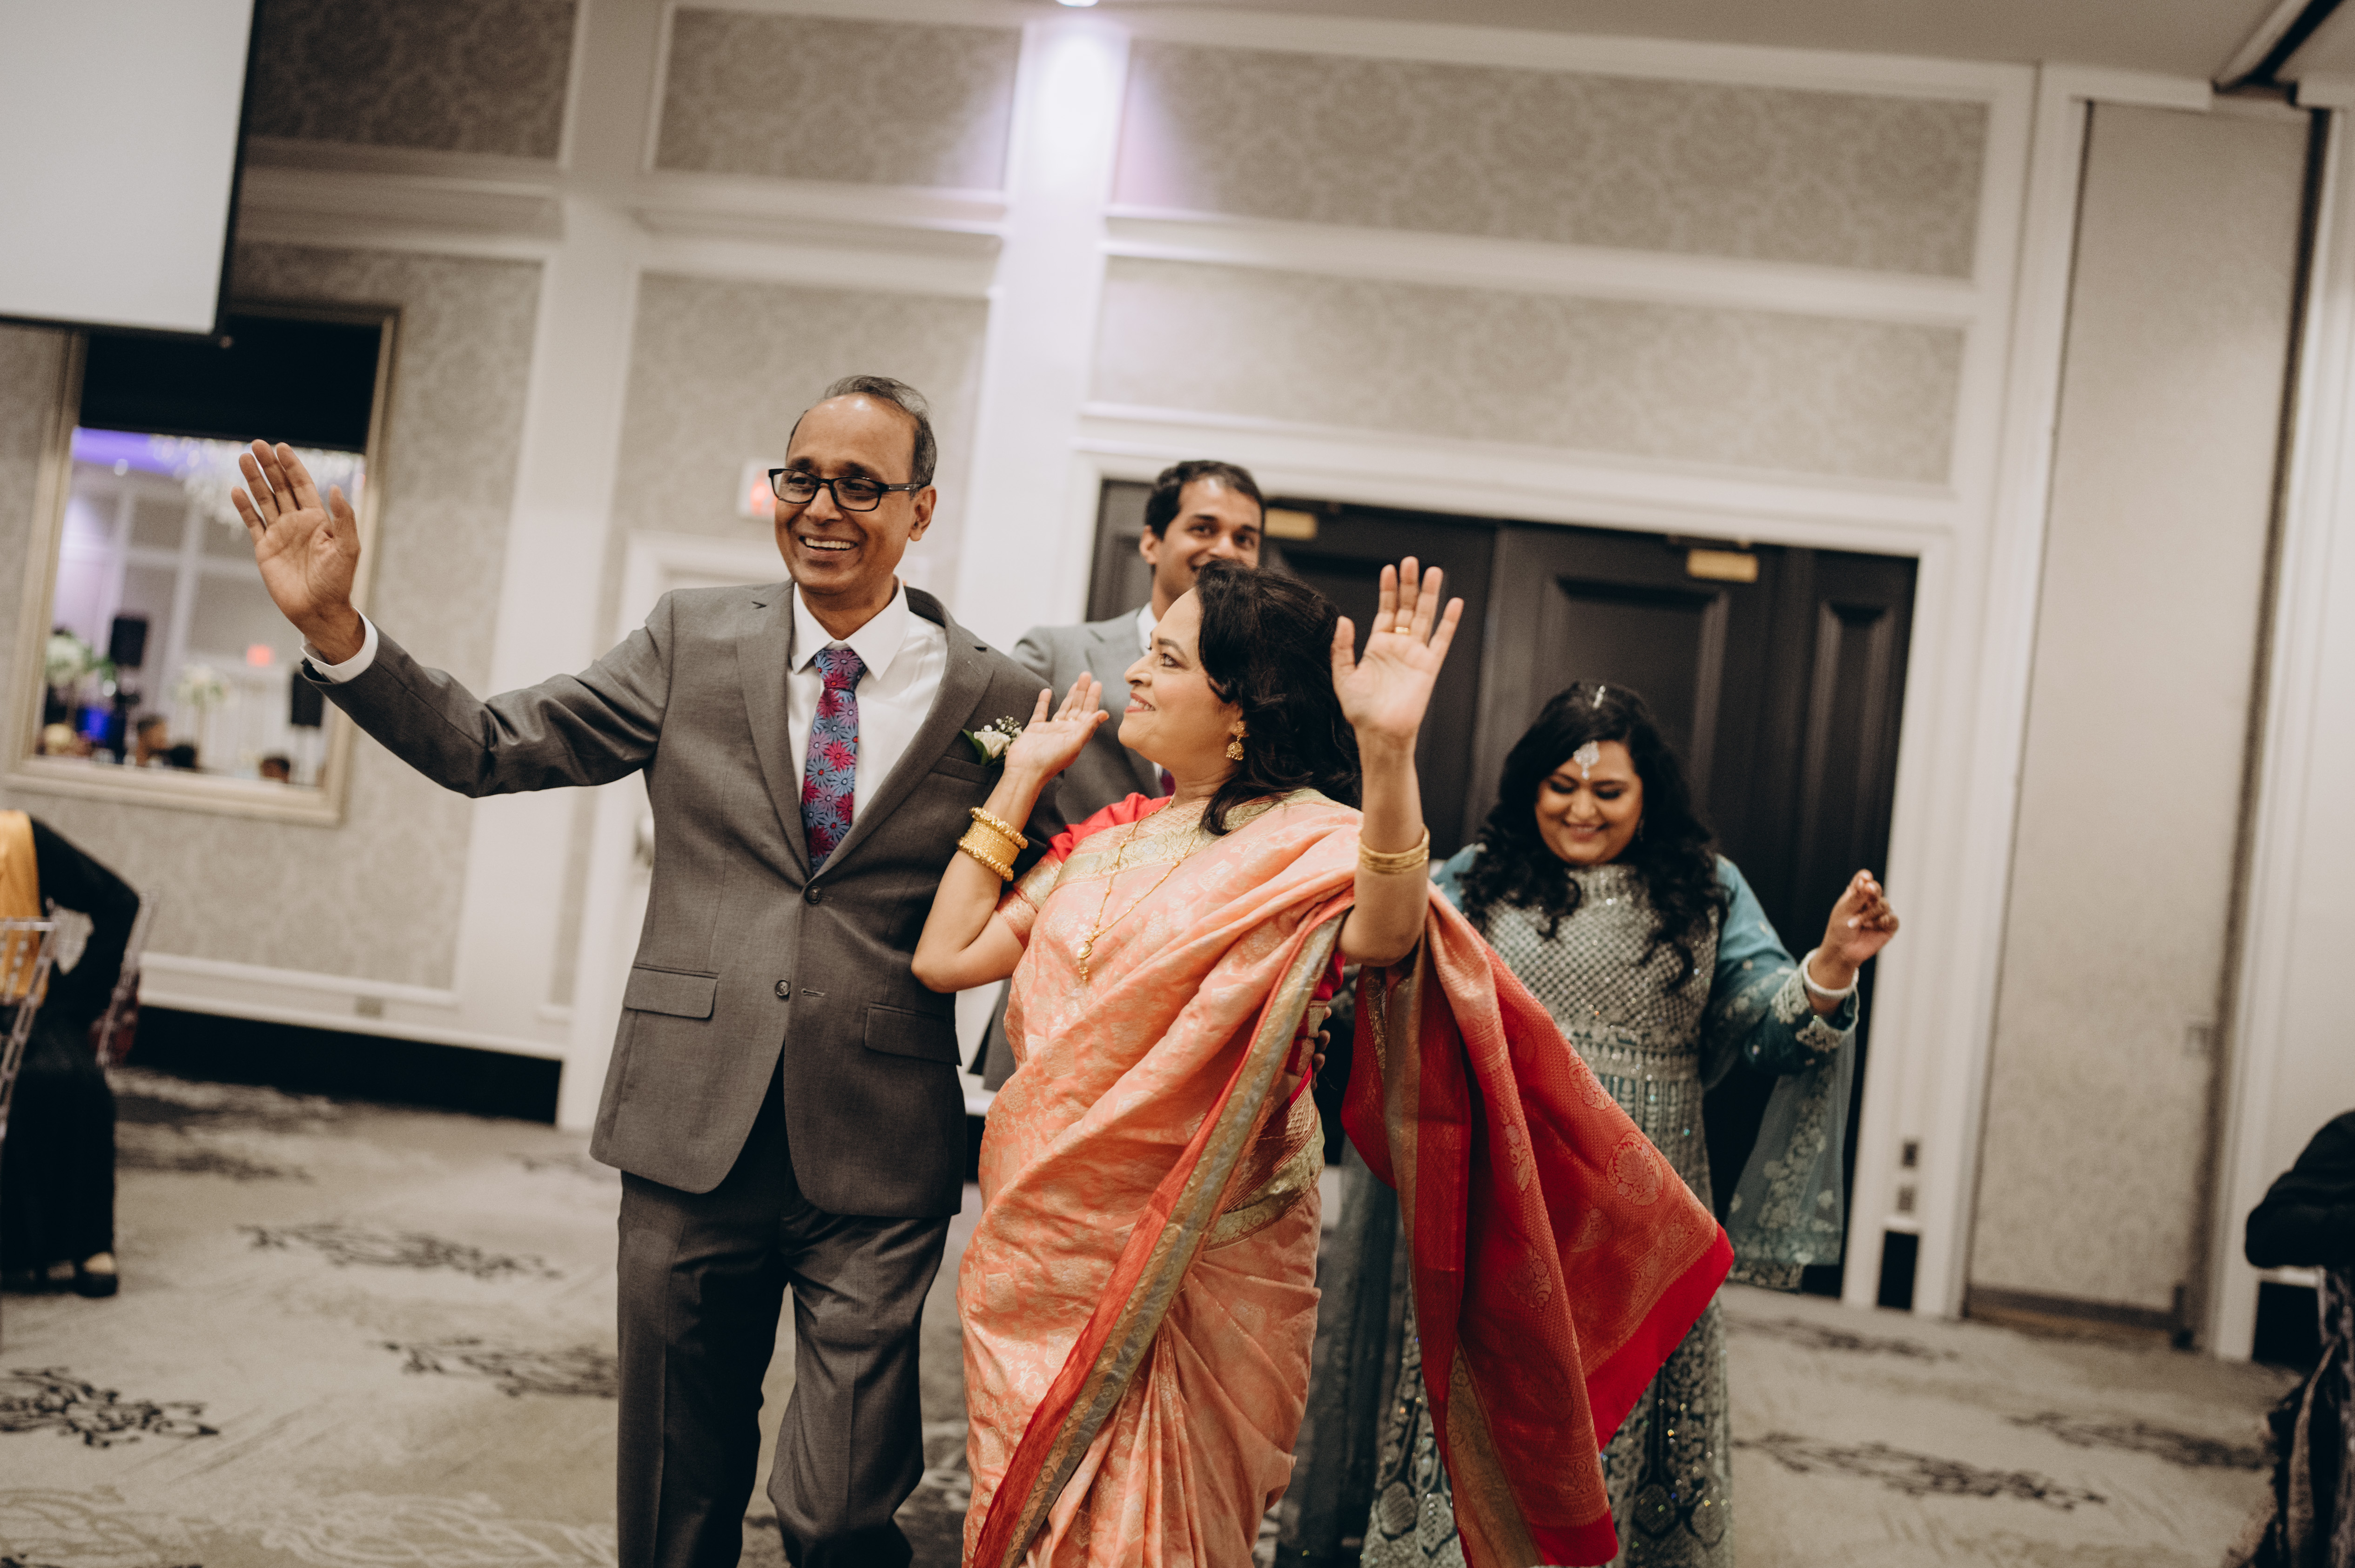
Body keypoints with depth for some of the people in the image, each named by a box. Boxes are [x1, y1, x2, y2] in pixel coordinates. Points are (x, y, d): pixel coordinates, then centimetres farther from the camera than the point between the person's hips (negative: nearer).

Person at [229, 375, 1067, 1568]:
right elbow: (488, 748, 2)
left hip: (877, 1163, -2)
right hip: (695, 1138, 2)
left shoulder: (992, 698, -1)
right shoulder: (694, 642, 4)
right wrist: (330, 622, -8)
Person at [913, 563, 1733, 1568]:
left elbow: (1383, 939, -35)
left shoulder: (1308, 843, -11)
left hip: (1188, 1278, -6)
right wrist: (1024, 774, 11)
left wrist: (1389, 752, -50)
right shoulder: (1115, 837, 11)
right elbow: (946, 956, 8)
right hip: (1039, 1250, 7)